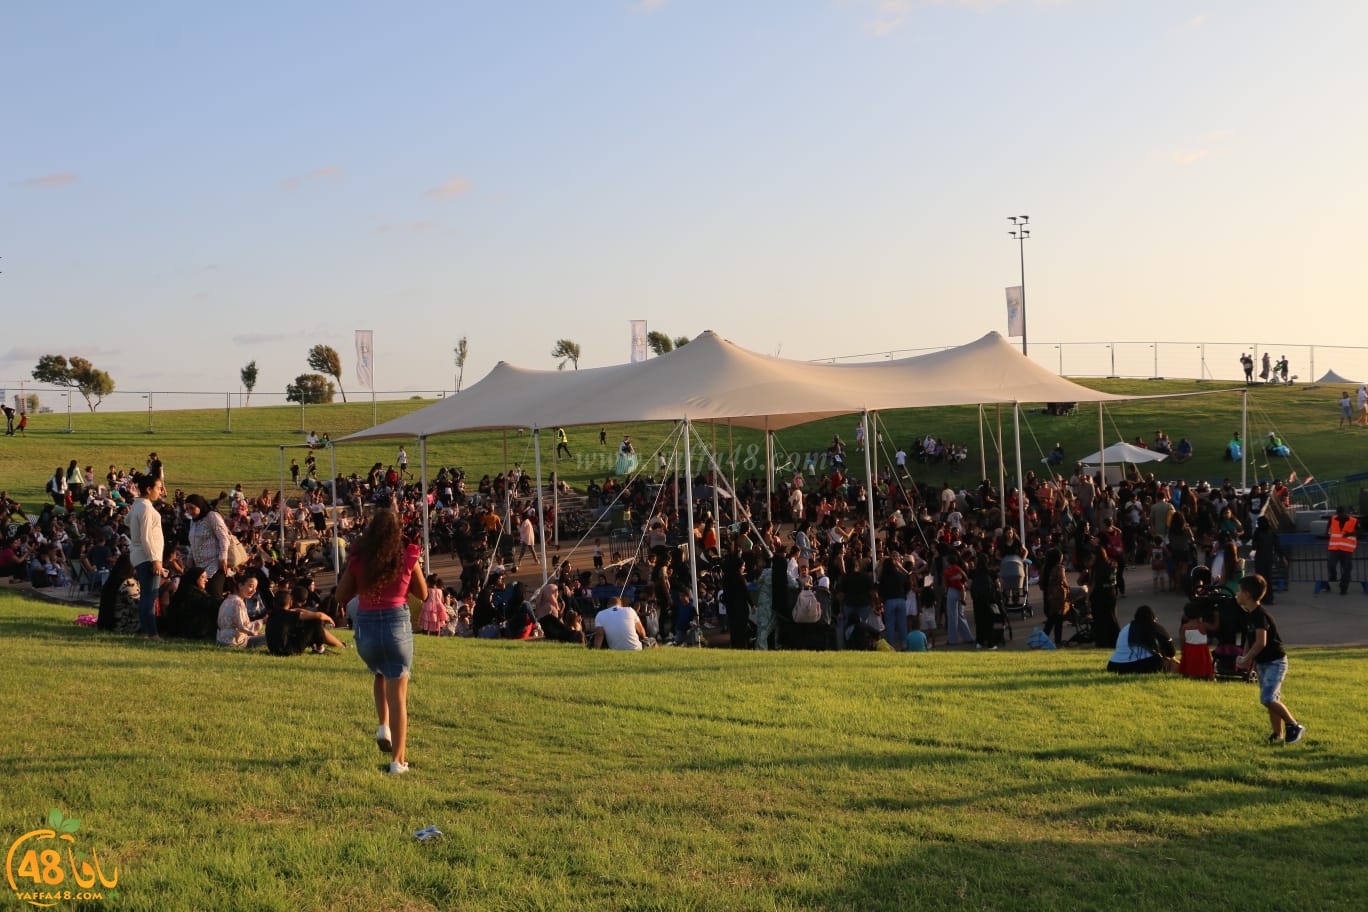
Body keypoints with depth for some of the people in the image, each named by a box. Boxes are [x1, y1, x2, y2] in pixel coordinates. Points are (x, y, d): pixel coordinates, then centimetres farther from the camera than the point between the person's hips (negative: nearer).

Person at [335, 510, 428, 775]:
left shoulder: (358, 559, -1)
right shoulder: (407, 558, -3)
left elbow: (341, 596, 5)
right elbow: (423, 594, 8)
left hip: (365, 625, 2)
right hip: (397, 623, -2)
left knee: (379, 675, 32)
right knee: (397, 694, 5)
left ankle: (384, 725, 12)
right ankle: (398, 760, 3)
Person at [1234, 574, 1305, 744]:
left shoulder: (1260, 615, -21)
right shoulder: (1249, 615, 9)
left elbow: (1261, 642, -27)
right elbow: (1249, 639, 16)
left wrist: (1245, 659, -18)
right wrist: (1245, 658, 2)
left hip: (1275, 662, -9)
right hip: (1262, 662, 9)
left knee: (1267, 699, -17)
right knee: (1273, 699, 12)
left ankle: (1294, 726, -6)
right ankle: (1278, 733, 18)